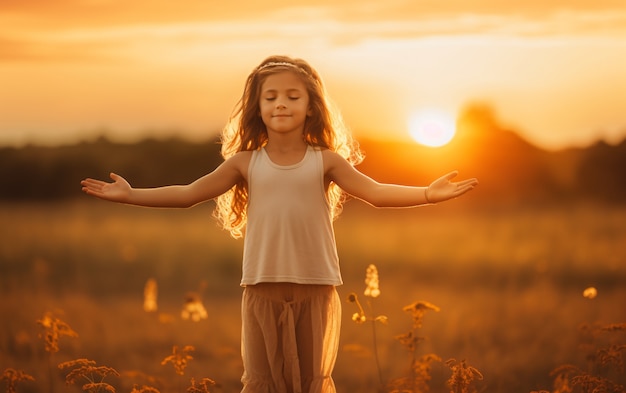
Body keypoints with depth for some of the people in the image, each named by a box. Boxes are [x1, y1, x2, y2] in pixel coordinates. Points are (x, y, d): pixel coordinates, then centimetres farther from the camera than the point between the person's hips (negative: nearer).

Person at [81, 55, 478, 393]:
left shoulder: (325, 161, 1)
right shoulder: (245, 163, 4)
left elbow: (376, 192, -5)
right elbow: (188, 194, 6)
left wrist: (427, 193, -19)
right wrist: (130, 194, 2)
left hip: (316, 289, -1)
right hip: (263, 289, 1)